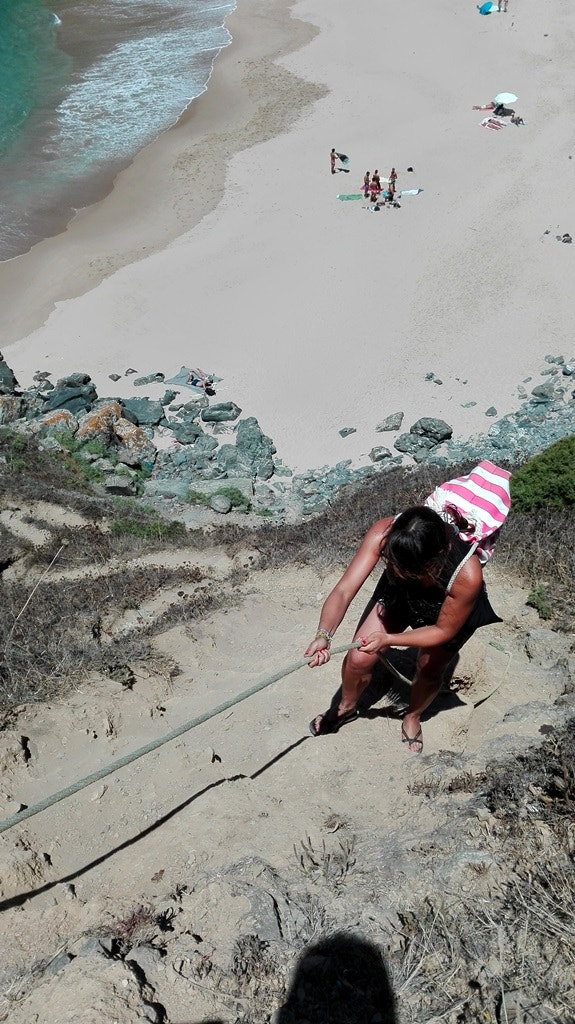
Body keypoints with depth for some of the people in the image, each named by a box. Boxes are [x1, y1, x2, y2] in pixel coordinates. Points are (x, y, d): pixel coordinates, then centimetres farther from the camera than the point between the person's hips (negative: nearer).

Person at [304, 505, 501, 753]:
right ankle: (347, 707, 33)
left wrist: (387, 639, -34)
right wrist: (324, 635, -55)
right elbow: (344, 590, -40)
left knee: (429, 670, 13)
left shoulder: (467, 575, -44)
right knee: (358, 658, -1)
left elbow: (443, 630, -26)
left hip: (452, 609, -1)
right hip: (399, 593, 2)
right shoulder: (383, 533, -41)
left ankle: (413, 718, 48)